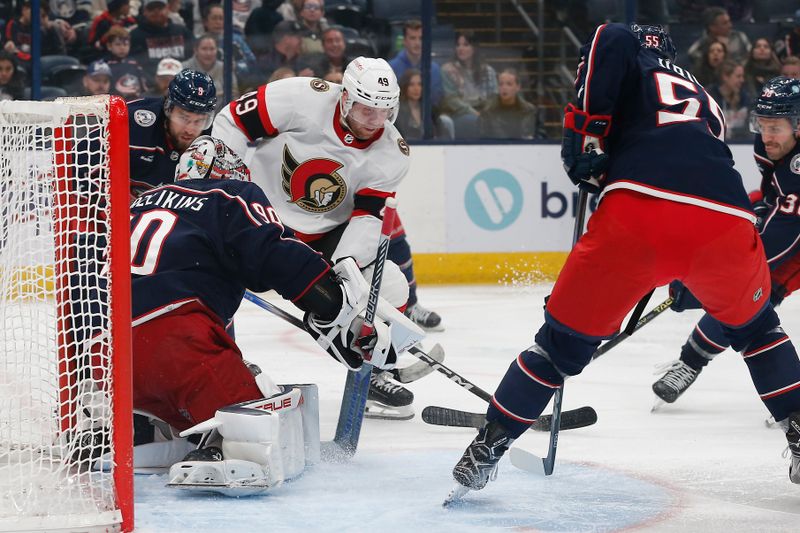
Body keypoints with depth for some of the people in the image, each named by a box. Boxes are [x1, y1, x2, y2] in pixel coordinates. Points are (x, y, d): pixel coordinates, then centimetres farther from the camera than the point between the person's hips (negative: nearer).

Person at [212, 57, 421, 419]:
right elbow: (232, 120, -16)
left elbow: (366, 216, -13)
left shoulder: (391, 154, -11)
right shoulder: (302, 99, -24)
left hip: (325, 233, 4)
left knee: (388, 286, -7)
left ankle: (369, 375, 12)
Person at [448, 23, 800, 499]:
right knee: (753, 325, 33)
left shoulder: (633, 60, 25)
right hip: (727, 222, 4)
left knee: (565, 337, 12)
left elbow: (609, 40, 1)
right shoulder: (706, 101, 39)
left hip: (640, 205, -3)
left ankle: (487, 449, 13)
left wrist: (587, 134, 4)